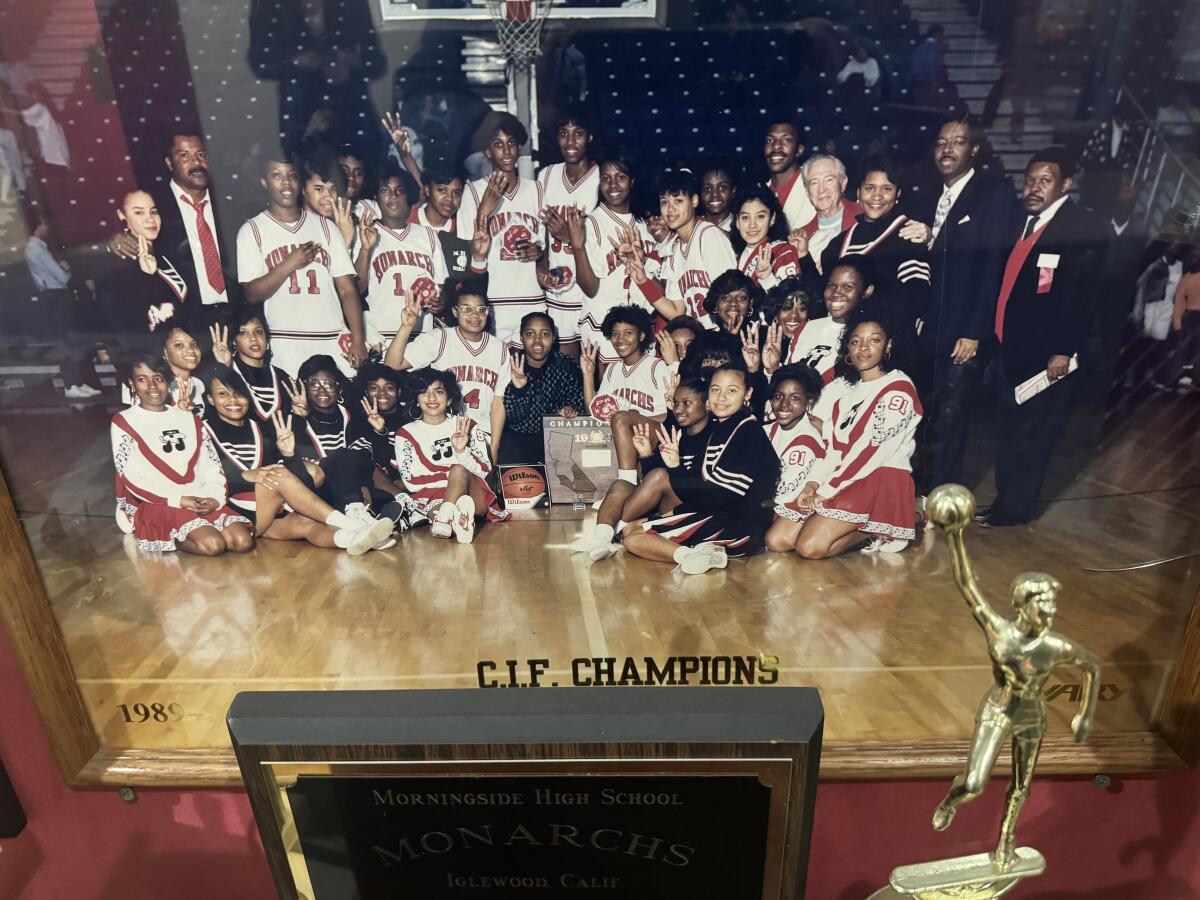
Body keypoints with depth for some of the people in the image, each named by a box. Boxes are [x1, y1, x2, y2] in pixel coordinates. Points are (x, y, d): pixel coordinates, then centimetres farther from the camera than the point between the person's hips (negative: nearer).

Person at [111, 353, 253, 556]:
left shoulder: (188, 419, 15)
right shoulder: (123, 423, 4)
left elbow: (211, 465, 9)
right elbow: (132, 478, -4)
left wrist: (215, 498, -10)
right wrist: (178, 500, -14)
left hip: (202, 501, 4)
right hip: (158, 505, -4)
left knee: (243, 542, -18)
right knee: (213, 544, -27)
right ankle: (171, 540, 0)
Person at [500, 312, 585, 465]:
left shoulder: (567, 366, -3)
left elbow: (578, 402, 2)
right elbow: (510, 418, -11)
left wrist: (569, 410, -22)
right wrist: (517, 389, -29)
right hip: (518, 437, -1)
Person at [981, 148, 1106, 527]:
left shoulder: (1085, 227, -7)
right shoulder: (1023, 223, 15)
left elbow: (1080, 293, -14)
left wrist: (1063, 350, -19)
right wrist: (998, 338, 10)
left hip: (1044, 351, -7)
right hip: (1011, 347, 7)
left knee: (1031, 431, 1)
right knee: (1009, 428, 13)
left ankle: (1015, 507, 12)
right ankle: (1006, 500, 24)